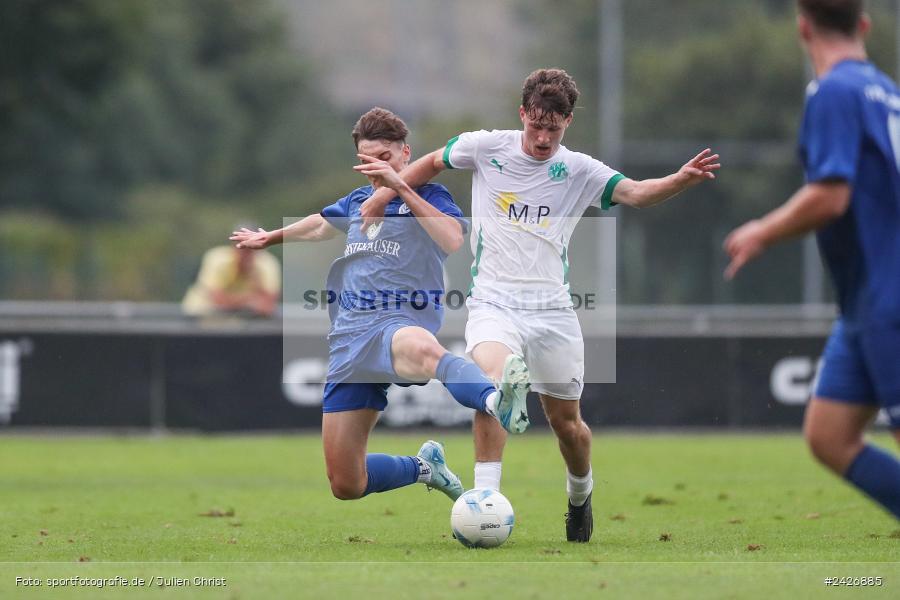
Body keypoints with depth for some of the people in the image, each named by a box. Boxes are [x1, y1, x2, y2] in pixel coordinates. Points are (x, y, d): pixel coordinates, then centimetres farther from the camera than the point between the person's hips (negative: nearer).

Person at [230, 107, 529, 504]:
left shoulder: (428, 195, 3)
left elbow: (453, 240, -20)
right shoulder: (358, 200, 21)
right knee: (345, 486, 1)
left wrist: (401, 188, -22)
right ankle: (424, 467, 30)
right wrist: (269, 238, 57)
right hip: (349, 337, 6)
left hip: (400, 323, -6)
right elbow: (321, 224, 43)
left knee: (419, 348, -49)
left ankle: (496, 402, -77)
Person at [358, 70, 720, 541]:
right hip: (493, 303, -2)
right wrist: (377, 202, 18)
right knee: (494, 379, -31)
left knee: (566, 420, 9)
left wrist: (682, 179, -32)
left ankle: (580, 496, 40)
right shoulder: (485, 148, 2)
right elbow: (432, 163, 19)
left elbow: (635, 193, -13)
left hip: (552, 309, 2)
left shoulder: (580, 171, 2)